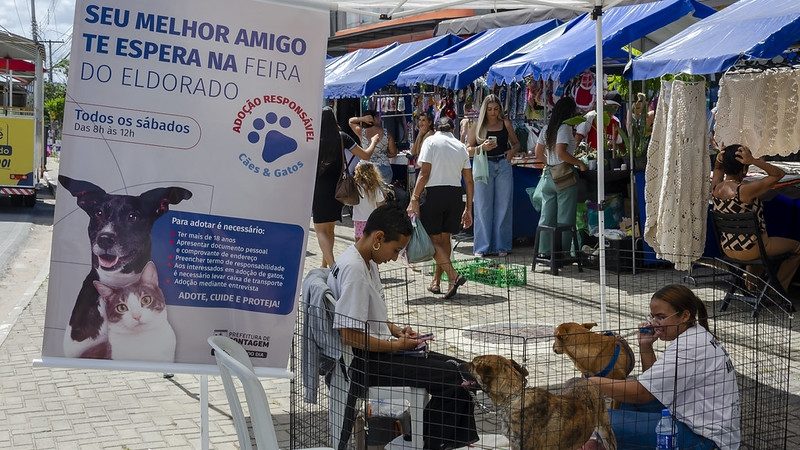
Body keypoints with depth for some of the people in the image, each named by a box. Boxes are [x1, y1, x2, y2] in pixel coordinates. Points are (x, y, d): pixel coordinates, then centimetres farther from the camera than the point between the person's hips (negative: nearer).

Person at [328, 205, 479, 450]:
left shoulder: (367, 262, 11)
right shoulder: (354, 269, -21)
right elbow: (349, 335, -25)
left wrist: (395, 330, 7)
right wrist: (395, 345, -15)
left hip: (379, 349, 11)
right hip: (365, 360, -11)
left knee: (459, 369, 4)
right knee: (451, 377, -17)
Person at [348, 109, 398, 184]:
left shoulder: (361, 132, -5)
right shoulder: (387, 134, -5)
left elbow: (350, 121, 15)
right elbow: (393, 153, 3)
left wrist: (362, 119, -1)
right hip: (384, 168, 0)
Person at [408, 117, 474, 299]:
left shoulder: (431, 141, 0)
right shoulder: (460, 146, 12)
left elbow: (424, 174, -10)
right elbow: (469, 180, 10)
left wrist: (414, 199, -9)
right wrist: (468, 208, 15)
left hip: (435, 193, -5)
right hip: (456, 194, 5)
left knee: (433, 239, 1)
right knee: (445, 238, 16)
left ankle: (453, 276, -16)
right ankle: (436, 282, 23)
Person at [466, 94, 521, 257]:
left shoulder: (505, 123, 8)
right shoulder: (478, 125, 3)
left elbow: (516, 143, 17)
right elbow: (469, 149, 3)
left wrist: (512, 150, -5)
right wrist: (482, 147, -15)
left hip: (503, 165, 2)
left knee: (503, 207, 3)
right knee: (483, 208, -1)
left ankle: (502, 245, 11)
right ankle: (482, 247, 6)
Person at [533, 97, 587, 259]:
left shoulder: (546, 128, 12)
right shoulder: (565, 128, -11)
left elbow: (538, 153, 14)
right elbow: (561, 152, -21)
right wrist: (579, 163, -13)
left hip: (548, 175, 7)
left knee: (546, 217, 11)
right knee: (565, 218, 0)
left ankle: (544, 251, 14)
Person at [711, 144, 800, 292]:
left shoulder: (715, 188, -10)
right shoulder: (745, 190, -30)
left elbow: (718, 169, 13)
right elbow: (779, 174, -22)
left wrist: (718, 160, -9)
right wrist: (754, 161, -31)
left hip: (727, 248, 7)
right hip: (750, 250, -7)